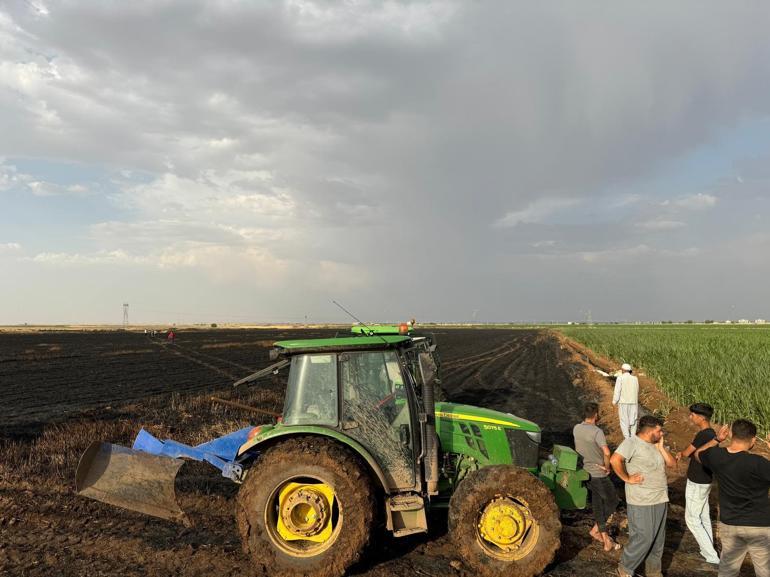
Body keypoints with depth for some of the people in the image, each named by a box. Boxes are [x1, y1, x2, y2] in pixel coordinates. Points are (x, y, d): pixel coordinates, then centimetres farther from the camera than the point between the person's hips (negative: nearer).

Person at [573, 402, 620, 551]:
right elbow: (606, 452, -33)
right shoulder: (597, 432, -22)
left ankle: (605, 538, 22)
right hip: (599, 473, -7)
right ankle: (596, 529, 12)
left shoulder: (576, 429, 1)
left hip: (585, 471, 7)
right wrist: (607, 467, -17)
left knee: (597, 503, 15)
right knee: (612, 501, 12)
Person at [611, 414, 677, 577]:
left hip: (661, 500, 8)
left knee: (658, 539, 15)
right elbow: (615, 460, -26)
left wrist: (660, 447, -3)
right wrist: (627, 478, -19)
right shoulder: (632, 443, -15)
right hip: (642, 502, -8)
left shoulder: (656, 445, 10)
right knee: (643, 538, -5)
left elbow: (672, 463, 7)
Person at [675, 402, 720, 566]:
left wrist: (682, 454, 6)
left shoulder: (703, 435, -26)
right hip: (704, 481, 9)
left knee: (692, 519, 3)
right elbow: (693, 452, 9)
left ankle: (711, 556, 7)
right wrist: (682, 454, -9)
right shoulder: (711, 433, 4)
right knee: (704, 517, 19)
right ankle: (708, 550, 30)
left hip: (697, 484, -9)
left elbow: (686, 453, -16)